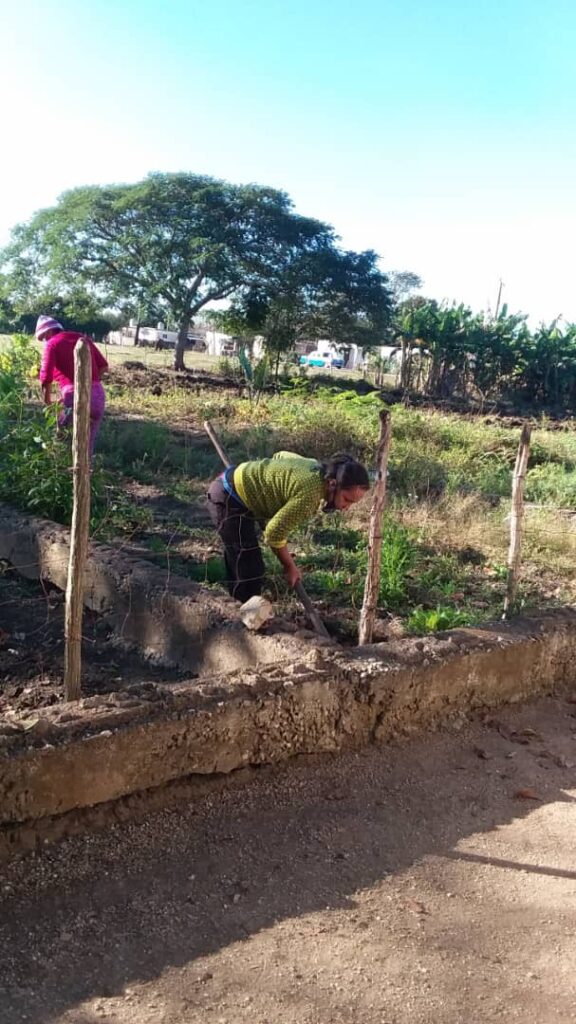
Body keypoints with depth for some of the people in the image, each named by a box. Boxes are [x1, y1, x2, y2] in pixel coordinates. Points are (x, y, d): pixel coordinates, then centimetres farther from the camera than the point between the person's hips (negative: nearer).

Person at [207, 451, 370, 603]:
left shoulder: (317, 468, -1)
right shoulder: (310, 494, -30)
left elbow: (280, 455, 18)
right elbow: (275, 533, -23)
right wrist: (290, 567, -8)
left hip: (230, 489, 10)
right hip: (229, 499, -10)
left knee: (239, 565, 23)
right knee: (249, 573, -10)